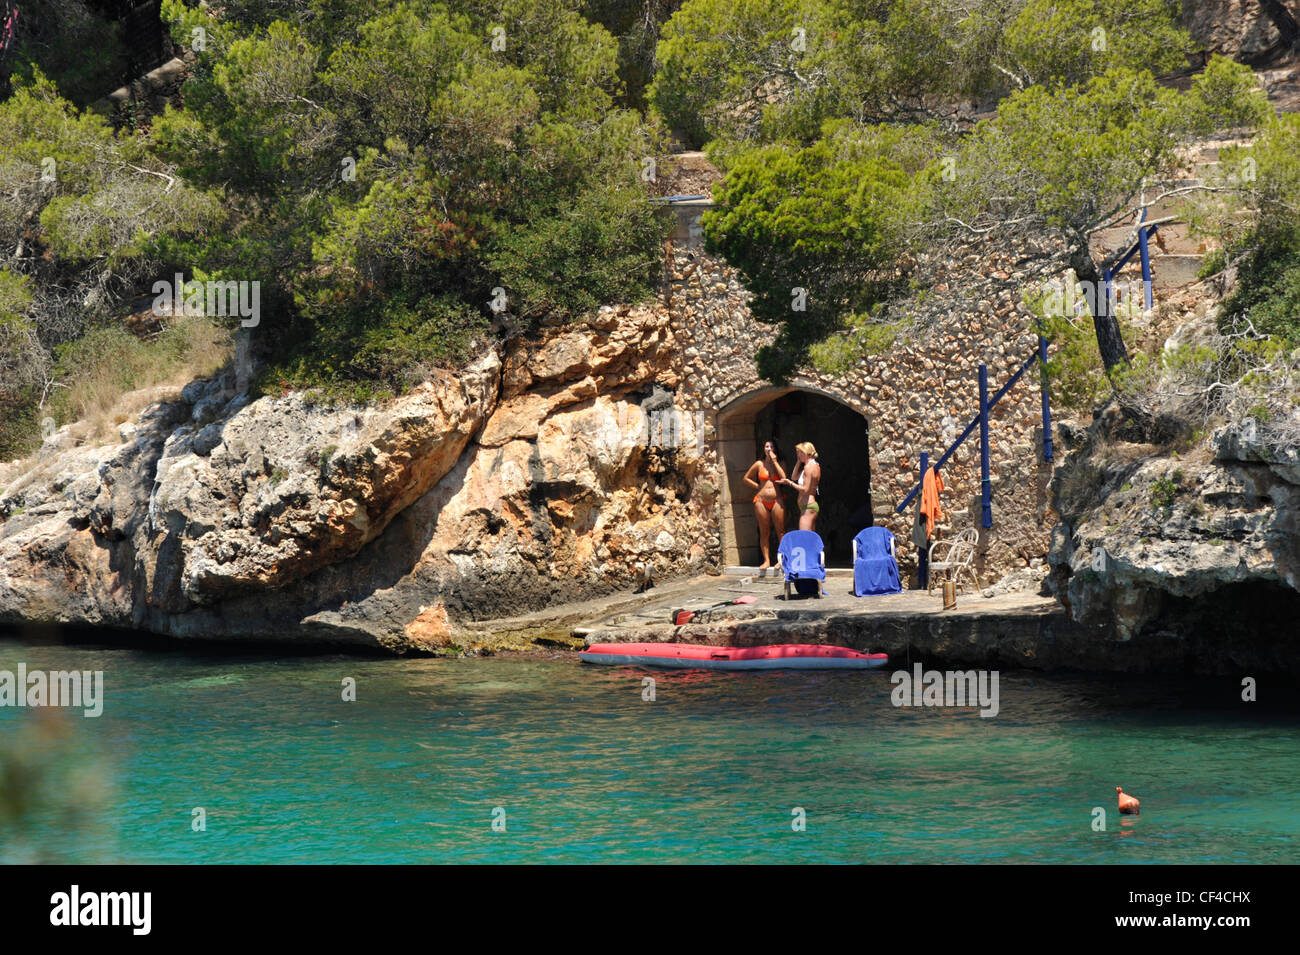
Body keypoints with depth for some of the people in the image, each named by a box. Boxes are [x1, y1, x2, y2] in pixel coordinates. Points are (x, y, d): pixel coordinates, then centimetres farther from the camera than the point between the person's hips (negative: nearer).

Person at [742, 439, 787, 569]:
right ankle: (766, 560, 8)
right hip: (762, 501, 1)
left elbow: (784, 478, -13)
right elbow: (746, 478, 18)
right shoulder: (759, 464, 8)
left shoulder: (780, 464, 6)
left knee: (780, 531, -3)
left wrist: (774, 461, -8)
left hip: (777, 501, -1)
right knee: (764, 532, 3)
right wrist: (758, 486, 5)